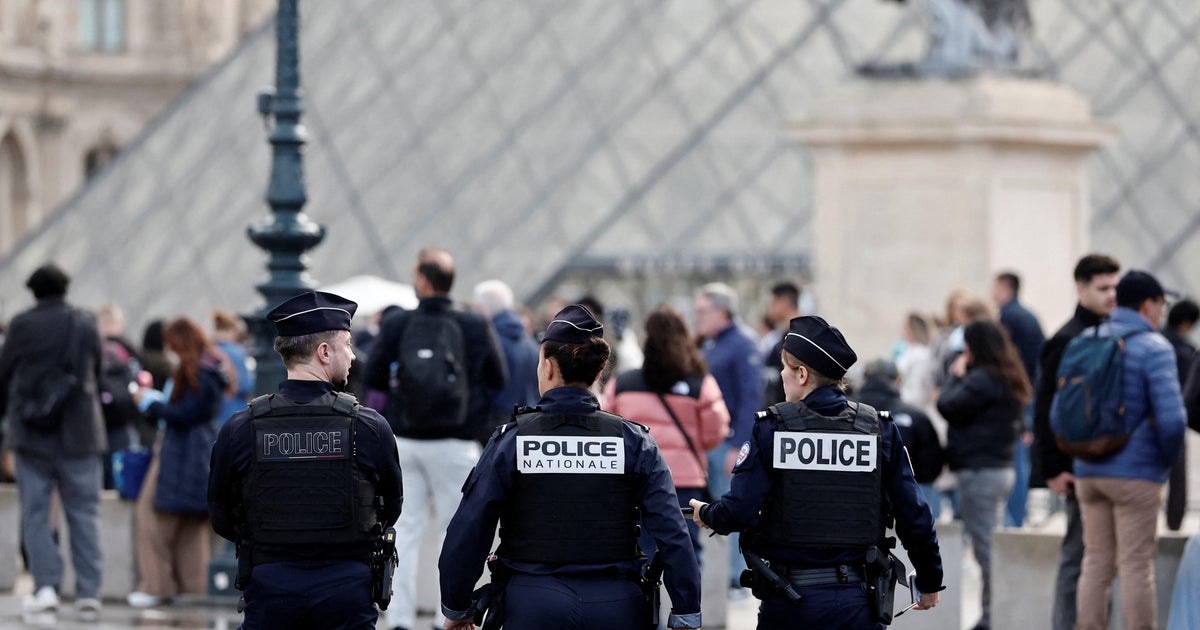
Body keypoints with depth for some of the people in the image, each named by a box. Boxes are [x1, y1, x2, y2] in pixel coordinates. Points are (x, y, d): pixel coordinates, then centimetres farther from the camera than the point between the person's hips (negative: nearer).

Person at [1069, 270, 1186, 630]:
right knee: (1136, 566, -3)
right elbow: (1172, 418, -19)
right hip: (1136, 474, -6)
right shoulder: (1154, 348, -10)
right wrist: (1168, 459, -2)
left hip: (1088, 472, 6)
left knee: (1096, 563, 11)